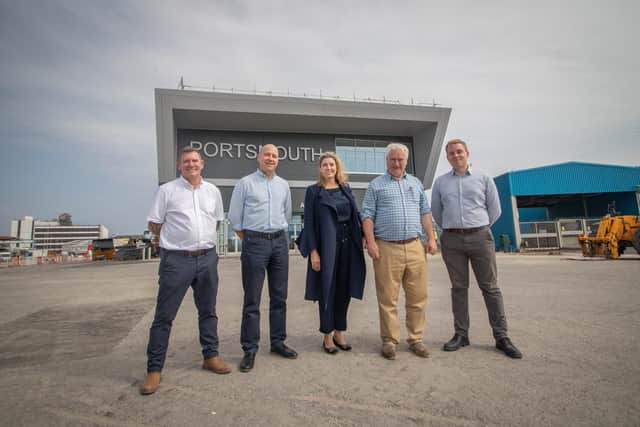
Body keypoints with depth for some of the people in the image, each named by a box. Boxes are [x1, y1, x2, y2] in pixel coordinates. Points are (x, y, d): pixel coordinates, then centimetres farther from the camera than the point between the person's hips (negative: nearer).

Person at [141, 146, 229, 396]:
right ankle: (154, 369, 15)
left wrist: (204, 238, 11)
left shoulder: (213, 191, 10)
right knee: (164, 316, 2)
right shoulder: (167, 190, -2)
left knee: (208, 311, 15)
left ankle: (211, 356, 30)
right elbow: (154, 224, 2)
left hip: (207, 258, 4)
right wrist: (177, 237, 6)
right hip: (176, 260, -4)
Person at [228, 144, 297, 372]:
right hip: (255, 243, -4)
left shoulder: (283, 185, 11)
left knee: (279, 296, 10)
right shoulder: (245, 183, 0)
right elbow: (234, 217, 2)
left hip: (280, 242, 4)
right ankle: (250, 349, 10)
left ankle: (278, 342, 23)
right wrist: (248, 241, 3)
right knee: (252, 299, 0)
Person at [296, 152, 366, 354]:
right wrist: (313, 251, -12)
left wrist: (364, 235, 0)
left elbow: (356, 215, 12)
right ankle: (327, 335, 18)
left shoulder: (346, 189, 12)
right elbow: (309, 223, -5)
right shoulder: (313, 191, 0)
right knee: (327, 290, 3)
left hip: (347, 245, 4)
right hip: (325, 246, -4)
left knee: (344, 290, 9)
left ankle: (339, 332, 24)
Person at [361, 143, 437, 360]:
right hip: (386, 248, -3)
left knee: (417, 297, 6)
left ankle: (416, 339, 19)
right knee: (387, 298, 1)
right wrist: (370, 242, -9)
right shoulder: (376, 185, 7)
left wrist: (431, 238, 8)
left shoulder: (416, 183, 19)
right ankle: (389, 340, 13)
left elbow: (425, 212, 18)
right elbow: (367, 215, 1)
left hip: (414, 247, 4)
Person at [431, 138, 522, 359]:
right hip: (451, 240, 1)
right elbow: (436, 212, 16)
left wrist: (479, 228, 12)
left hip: (480, 237, -1)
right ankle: (461, 334, 14)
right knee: (459, 287, 5)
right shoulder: (440, 182, 10)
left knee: (490, 287, 1)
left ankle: (501, 336, 10)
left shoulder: (483, 178, 7)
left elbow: (495, 209, 10)